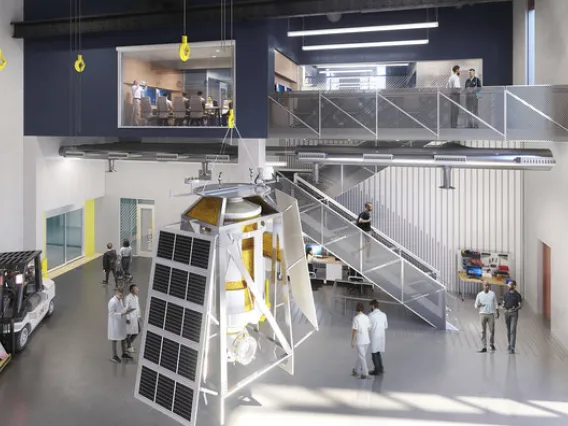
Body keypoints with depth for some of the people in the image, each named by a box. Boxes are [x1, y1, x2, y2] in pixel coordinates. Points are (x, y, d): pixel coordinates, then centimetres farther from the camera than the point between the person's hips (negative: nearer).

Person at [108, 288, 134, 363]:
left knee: (124, 338, 14)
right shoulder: (112, 302, -21)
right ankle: (114, 356, 20)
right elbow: (111, 314, -23)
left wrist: (126, 311, -1)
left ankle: (124, 354, 26)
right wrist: (122, 314, -29)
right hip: (115, 324, -8)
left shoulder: (120, 300, 6)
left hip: (121, 323, 8)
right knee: (115, 340, 6)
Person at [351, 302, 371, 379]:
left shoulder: (356, 318, -16)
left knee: (362, 357, 3)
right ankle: (356, 371, 28)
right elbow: (369, 329, 6)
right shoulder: (367, 317, 1)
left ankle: (365, 373, 2)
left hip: (359, 341, -6)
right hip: (366, 340, 6)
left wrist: (352, 341, -8)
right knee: (361, 355, 17)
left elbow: (355, 330, -17)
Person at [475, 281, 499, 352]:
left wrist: (497, 312, 7)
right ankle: (484, 347, 1)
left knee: (492, 330, -2)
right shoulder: (479, 294, 5)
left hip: (491, 314, 1)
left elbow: (495, 304, 13)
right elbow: (476, 305, 7)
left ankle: (492, 344, 22)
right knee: (483, 331, -1)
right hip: (482, 314, -1)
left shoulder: (492, 294, 8)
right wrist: (479, 305, -15)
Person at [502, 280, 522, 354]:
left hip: (514, 313, -5)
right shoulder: (506, 293, 10)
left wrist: (515, 309, -24)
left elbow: (520, 305, -6)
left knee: (513, 330, -11)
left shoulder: (517, 295, -3)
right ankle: (510, 344, 27)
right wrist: (503, 307, -5)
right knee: (508, 330, 12)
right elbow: (503, 302, 16)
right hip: (507, 313, 5)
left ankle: (512, 348, -15)